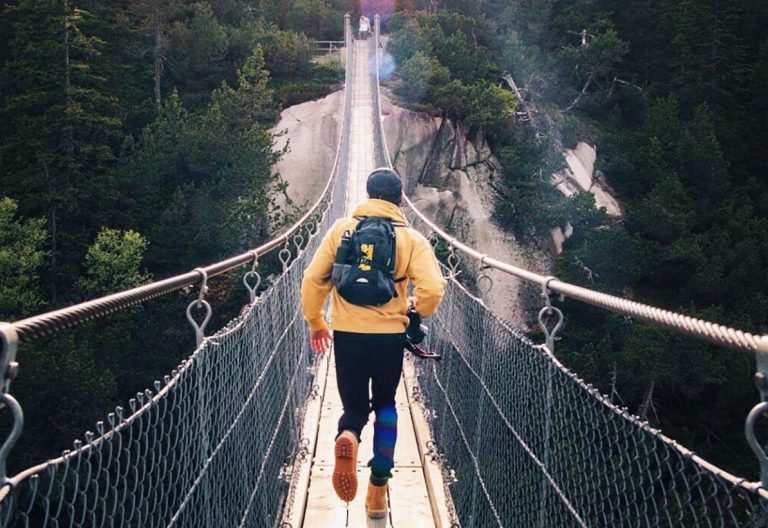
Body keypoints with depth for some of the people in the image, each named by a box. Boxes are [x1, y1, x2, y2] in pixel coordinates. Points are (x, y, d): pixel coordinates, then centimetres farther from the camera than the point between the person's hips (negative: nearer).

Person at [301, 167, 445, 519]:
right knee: (385, 406, 20)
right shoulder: (412, 239, -2)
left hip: (346, 334, 0)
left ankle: (348, 437, -21)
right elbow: (432, 289, -12)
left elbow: (314, 279, -1)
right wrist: (417, 309, 10)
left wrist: (315, 322, 13)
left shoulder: (341, 229, 1)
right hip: (390, 335, 0)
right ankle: (378, 490, 16)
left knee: (354, 406, 16)